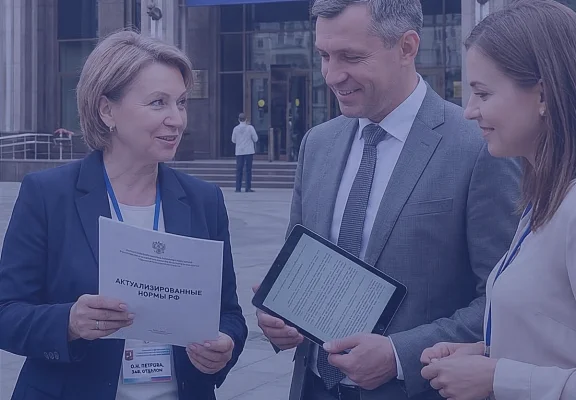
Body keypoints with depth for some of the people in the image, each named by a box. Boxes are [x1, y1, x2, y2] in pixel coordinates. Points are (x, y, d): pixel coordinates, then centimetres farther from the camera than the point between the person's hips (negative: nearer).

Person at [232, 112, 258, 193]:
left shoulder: (236, 128, -1)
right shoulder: (250, 127, -7)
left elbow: (233, 140, 7)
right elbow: (255, 139, -3)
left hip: (239, 152, 2)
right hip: (249, 151, -2)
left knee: (239, 170, 6)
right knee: (248, 169, 2)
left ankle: (238, 188, 2)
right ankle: (248, 188, -1)